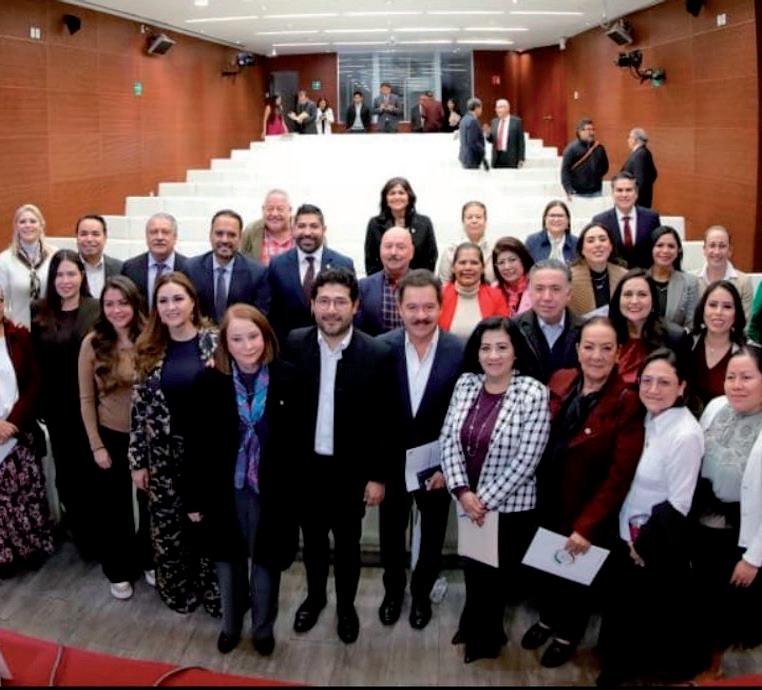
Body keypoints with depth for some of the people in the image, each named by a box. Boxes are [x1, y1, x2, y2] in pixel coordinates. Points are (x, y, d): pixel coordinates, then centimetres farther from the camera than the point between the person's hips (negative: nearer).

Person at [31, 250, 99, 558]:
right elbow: (34, 360, 4)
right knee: (66, 471, 14)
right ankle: (80, 531, 32)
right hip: (56, 407, 3)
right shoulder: (39, 311, 2)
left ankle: (99, 534, 25)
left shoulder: (97, 310, -8)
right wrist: (37, 402, 1)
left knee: (93, 470, 7)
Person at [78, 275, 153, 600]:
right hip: (110, 437, 0)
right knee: (114, 506, 14)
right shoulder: (92, 343, -11)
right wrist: (96, 446, -6)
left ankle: (148, 560, 40)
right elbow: (86, 399, -6)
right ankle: (119, 570, 34)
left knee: (151, 502, 17)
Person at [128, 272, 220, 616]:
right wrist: (137, 460, 2)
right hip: (164, 453, 2)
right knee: (168, 526, 10)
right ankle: (178, 590, 32)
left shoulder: (214, 342, -6)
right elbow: (139, 407, 3)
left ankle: (214, 591, 27)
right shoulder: (148, 349, 2)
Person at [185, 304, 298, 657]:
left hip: (272, 489, -1)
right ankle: (230, 625, 42)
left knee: (266, 561, 15)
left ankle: (263, 628, 38)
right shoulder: (209, 381, -9)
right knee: (229, 560, 19)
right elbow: (198, 443, -4)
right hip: (224, 489, 1)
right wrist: (194, 497, -2)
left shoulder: (286, 377, -11)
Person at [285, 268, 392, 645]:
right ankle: (314, 596, 44)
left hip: (351, 469, -2)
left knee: (347, 542, 16)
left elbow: (382, 422, -9)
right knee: (312, 539, 20)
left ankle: (346, 606, 38)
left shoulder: (375, 354, -15)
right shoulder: (293, 344, -9)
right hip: (305, 465, 2)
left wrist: (378, 476, -7)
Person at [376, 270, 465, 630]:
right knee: (391, 533, 20)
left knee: (432, 537, 20)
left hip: (438, 465, 0)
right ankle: (393, 590, 46)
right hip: (391, 462, 1)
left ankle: (421, 593, 46)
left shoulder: (461, 352, -17)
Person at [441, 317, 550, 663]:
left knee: (496, 573, 13)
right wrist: (463, 491, -13)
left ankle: (484, 637, 40)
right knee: (472, 569, 20)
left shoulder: (534, 393, -16)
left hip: (510, 507, -4)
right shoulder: (465, 384, -2)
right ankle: (476, 628, 48)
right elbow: (449, 440, -2)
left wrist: (485, 500, -16)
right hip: (468, 501, 4)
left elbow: (526, 459, -18)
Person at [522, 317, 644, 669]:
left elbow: (620, 475, -22)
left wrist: (587, 525, -24)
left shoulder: (628, 404, -21)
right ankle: (548, 617, 51)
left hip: (588, 511, -4)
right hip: (547, 500, 4)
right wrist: (536, 489, 0)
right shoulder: (559, 381, -6)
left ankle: (569, 633, 45)